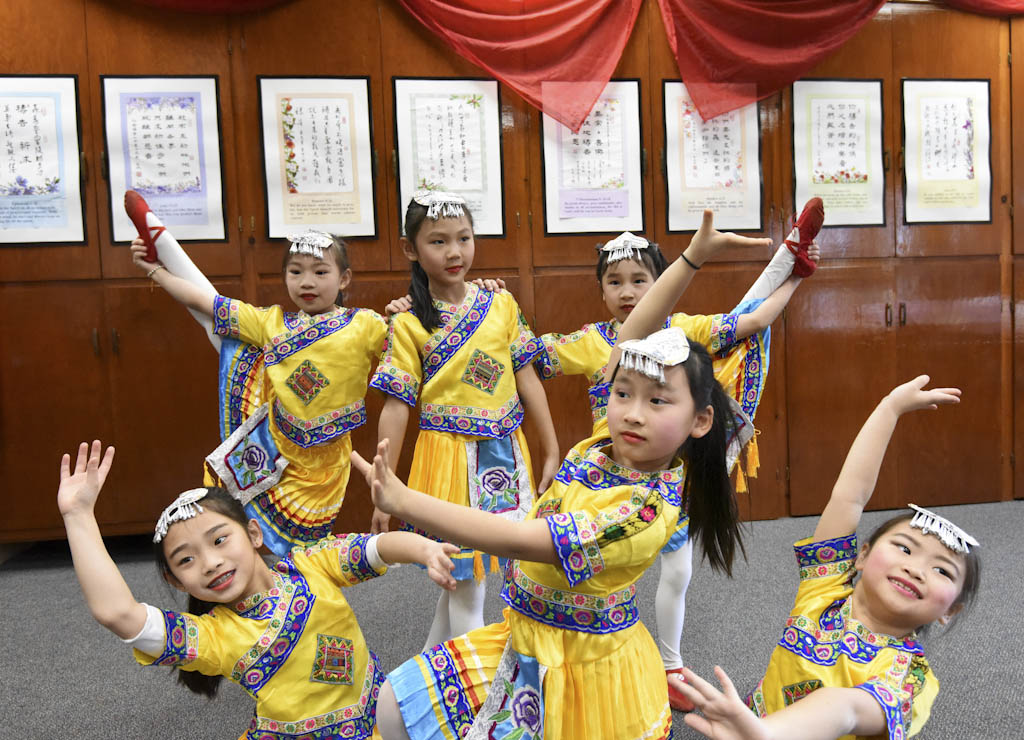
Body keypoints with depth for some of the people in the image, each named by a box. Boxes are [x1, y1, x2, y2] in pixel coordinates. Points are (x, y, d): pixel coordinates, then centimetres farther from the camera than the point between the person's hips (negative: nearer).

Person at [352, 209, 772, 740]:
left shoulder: (644, 511, -29)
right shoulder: (608, 446, -8)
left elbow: (517, 540, -35)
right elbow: (627, 344, -6)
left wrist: (402, 502, -38)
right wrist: (690, 258, -10)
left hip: (585, 664, -7)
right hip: (525, 638, 7)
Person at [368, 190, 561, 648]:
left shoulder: (501, 304, 3)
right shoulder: (408, 325, -6)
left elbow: (527, 379, 5)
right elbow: (396, 407, -6)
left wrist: (552, 453, 6)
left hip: (505, 455, 4)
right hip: (450, 459, -3)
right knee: (464, 582, 5)